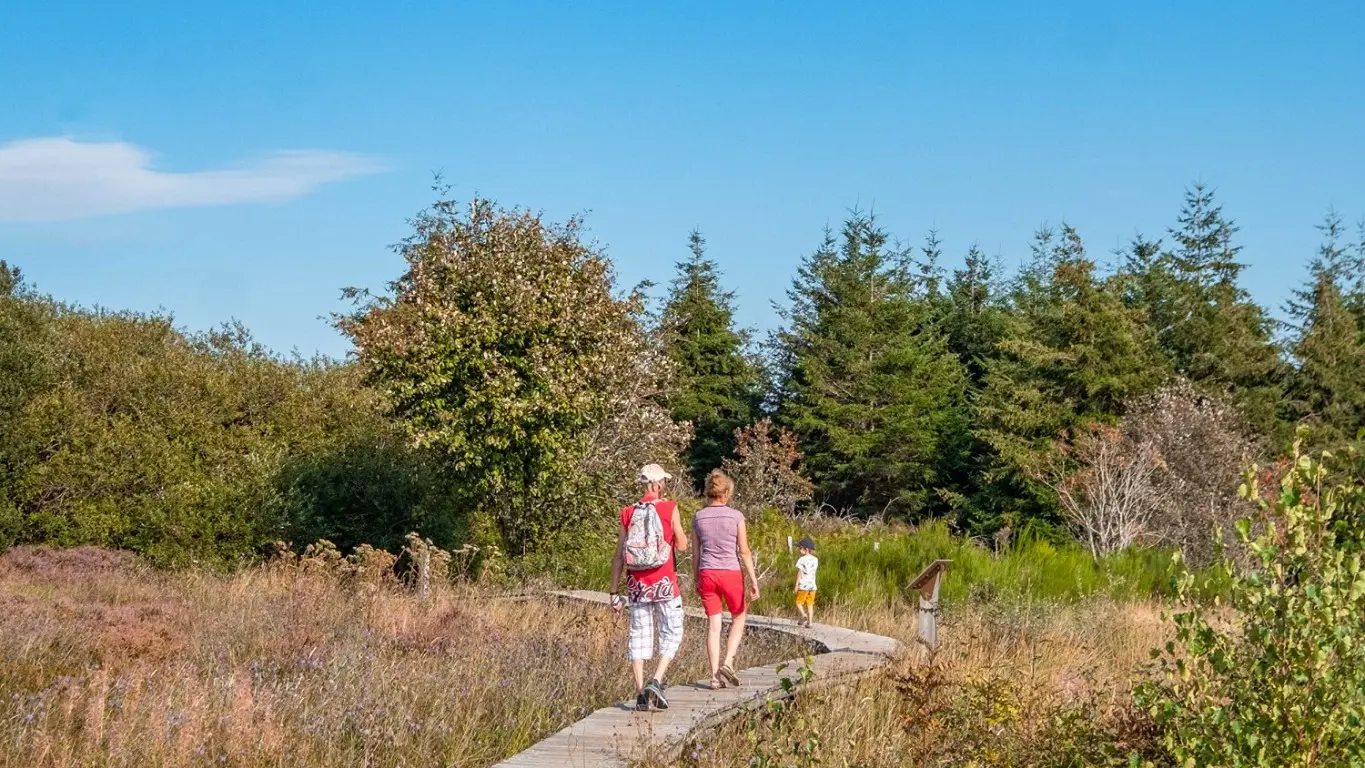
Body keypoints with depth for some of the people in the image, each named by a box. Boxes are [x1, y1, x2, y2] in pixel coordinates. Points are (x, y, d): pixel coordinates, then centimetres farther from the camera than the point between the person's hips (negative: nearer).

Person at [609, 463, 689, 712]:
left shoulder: (629, 513, 6)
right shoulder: (669, 509, -4)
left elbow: (619, 556, 5)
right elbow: (682, 545, 0)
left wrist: (614, 592, 9)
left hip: (637, 584, 3)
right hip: (664, 583, -3)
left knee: (639, 636, 8)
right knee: (671, 634, 7)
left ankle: (640, 692, 5)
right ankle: (656, 682, -9)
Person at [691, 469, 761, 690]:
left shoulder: (698, 518, 2)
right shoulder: (736, 516, -7)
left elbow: (696, 554, 7)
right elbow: (744, 551, -7)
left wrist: (695, 579, 19)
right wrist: (753, 579, -3)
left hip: (707, 574, 3)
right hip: (731, 573, -2)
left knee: (713, 624, 6)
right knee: (738, 618, 18)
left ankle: (715, 676, 4)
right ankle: (728, 662, 3)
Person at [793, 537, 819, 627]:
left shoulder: (801, 560, -11)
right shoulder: (815, 559, 6)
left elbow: (800, 573, -12)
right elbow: (815, 570, 10)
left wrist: (796, 585, -9)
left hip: (803, 586, -5)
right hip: (812, 585, 5)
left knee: (799, 603, 5)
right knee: (810, 604, 10)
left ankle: (804, 615, -17)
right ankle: (810, 622, 7)